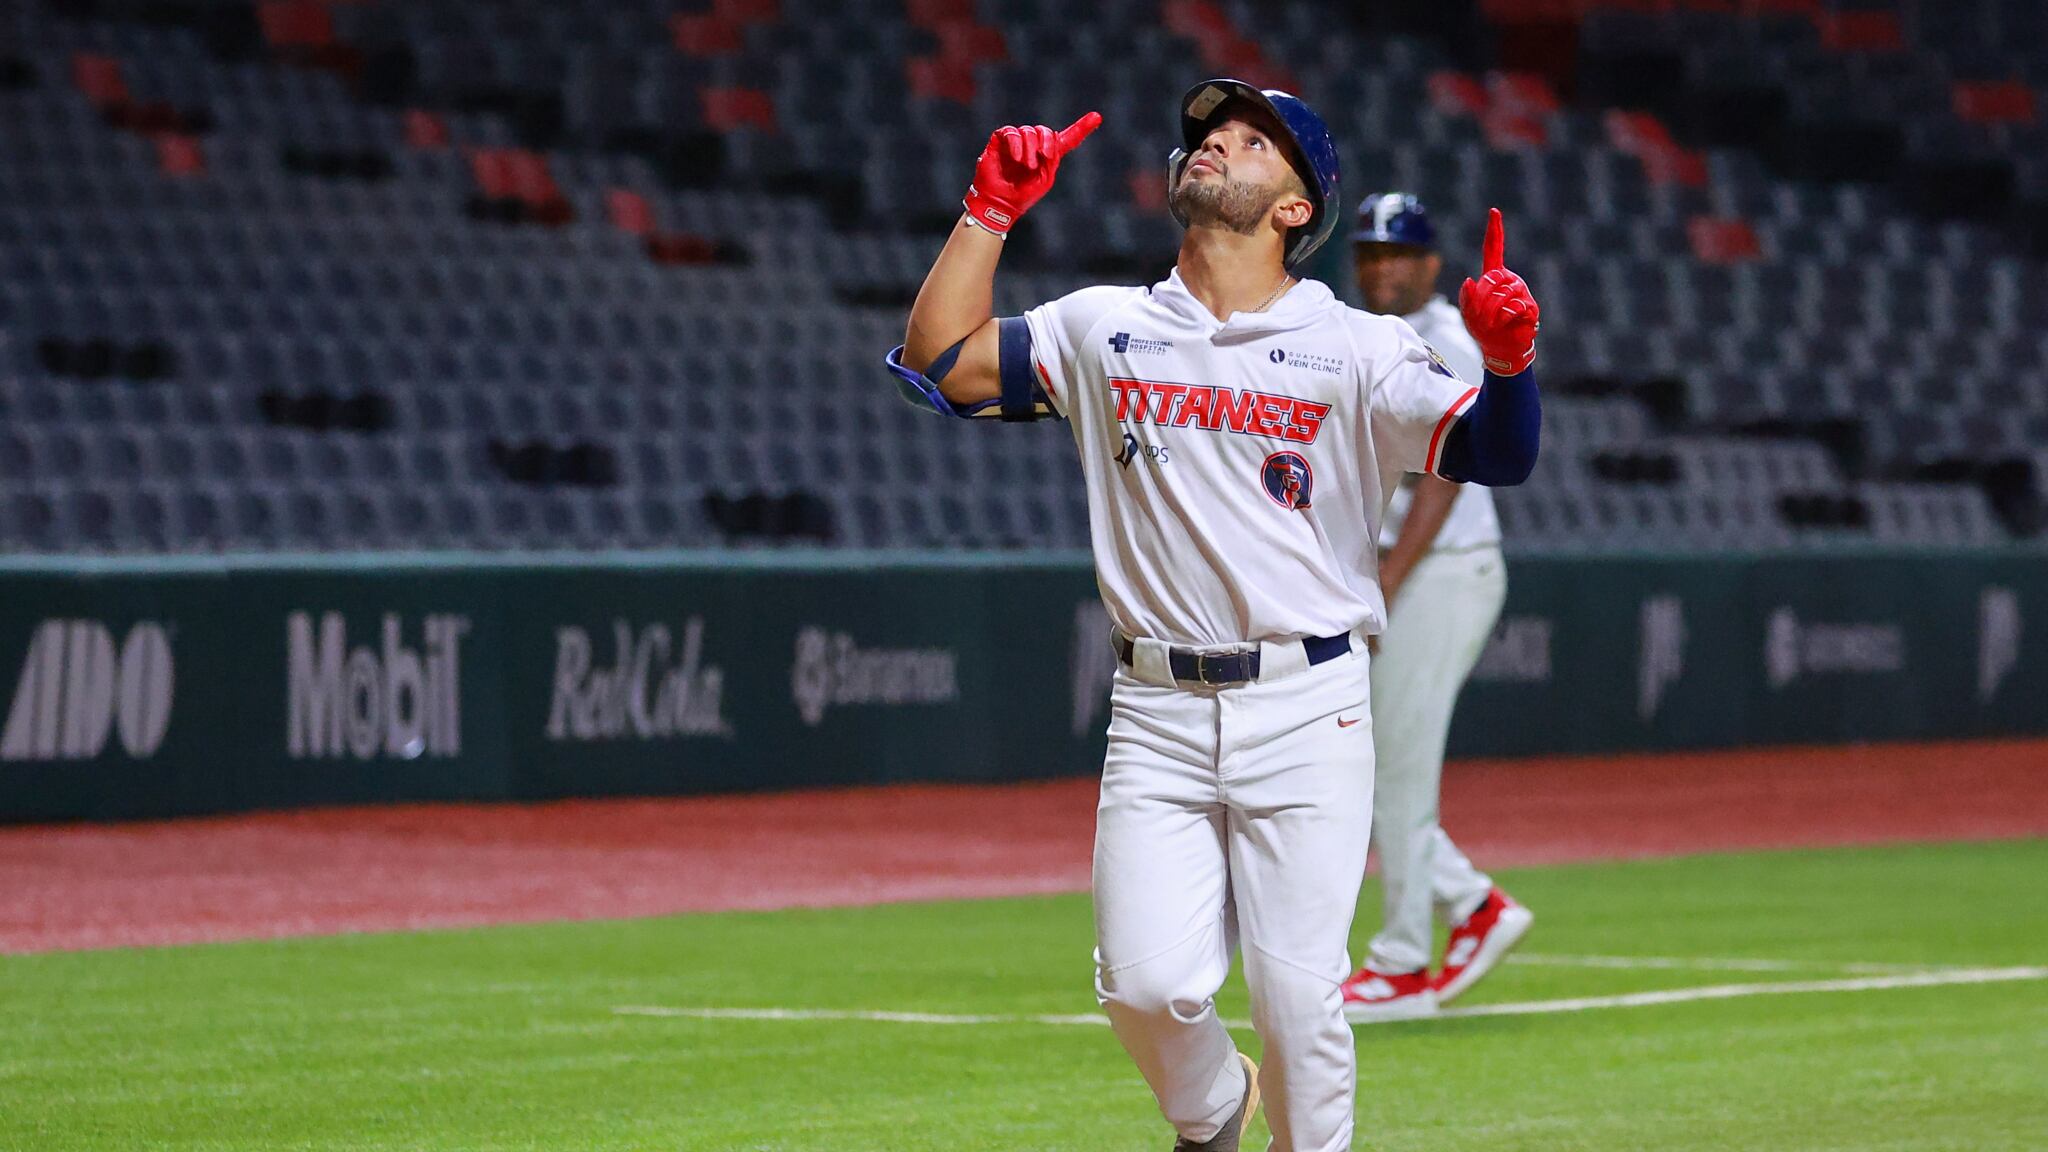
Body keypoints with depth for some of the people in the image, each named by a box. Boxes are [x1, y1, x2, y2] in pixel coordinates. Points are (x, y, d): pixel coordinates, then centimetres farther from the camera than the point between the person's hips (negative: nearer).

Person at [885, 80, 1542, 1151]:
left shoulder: (1356, 350, 0)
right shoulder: (1104, 330, 9)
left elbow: (1497, 457, -8)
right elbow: (936, 361, 4)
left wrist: (1507, 358, -29)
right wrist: (991, 207, 0)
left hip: (1309, 709, -2)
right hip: (1158, 711, 2)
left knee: (1299, 997, -6)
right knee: (1148, 984, -8)